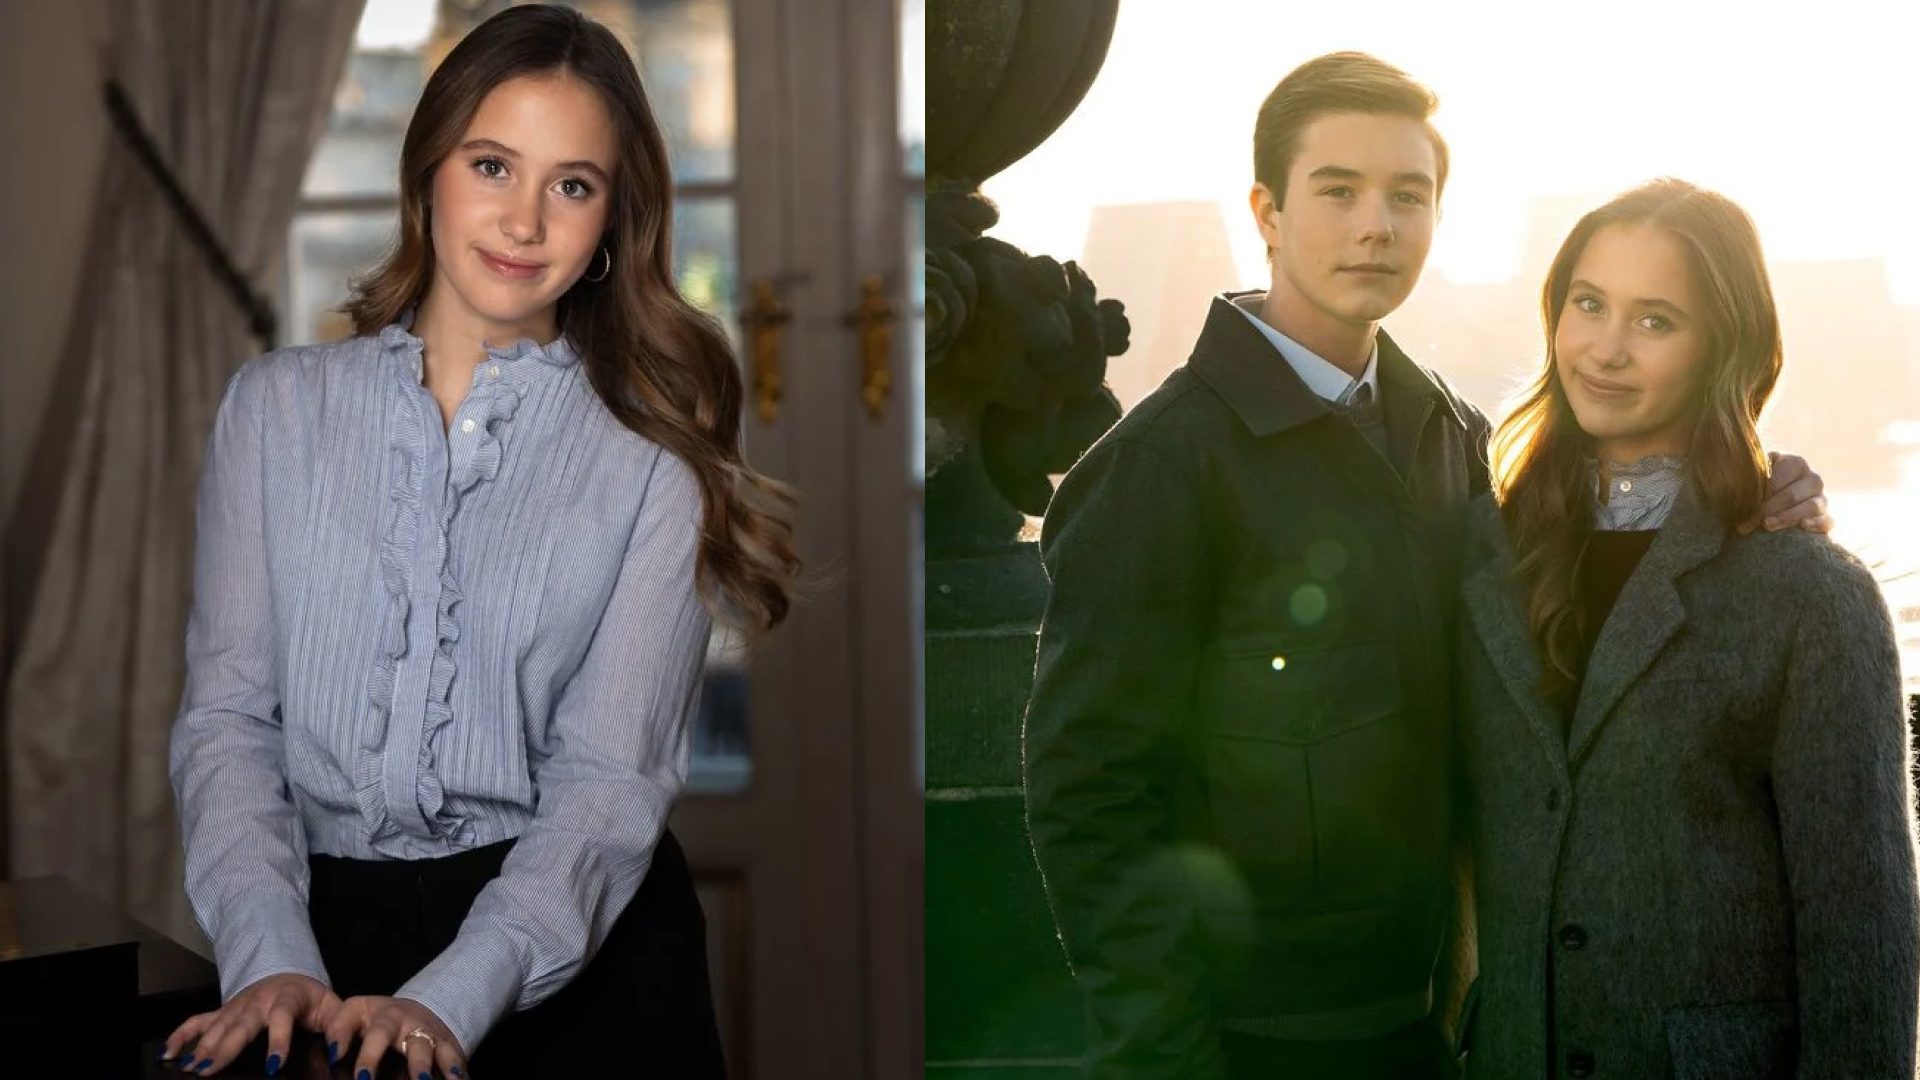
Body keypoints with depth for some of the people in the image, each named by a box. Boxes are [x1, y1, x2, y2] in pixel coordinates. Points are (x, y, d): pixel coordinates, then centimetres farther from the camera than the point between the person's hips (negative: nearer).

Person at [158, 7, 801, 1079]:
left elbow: (612, 778, -5)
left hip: (578, 951, -1)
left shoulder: (653, 464, 3)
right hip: (330, 922, 1)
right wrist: (273, 962, -12)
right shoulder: (277, 406, 10)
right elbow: (228, 715, 4)